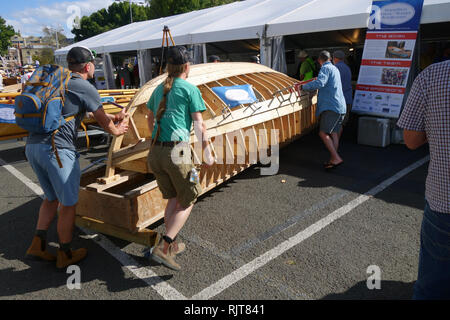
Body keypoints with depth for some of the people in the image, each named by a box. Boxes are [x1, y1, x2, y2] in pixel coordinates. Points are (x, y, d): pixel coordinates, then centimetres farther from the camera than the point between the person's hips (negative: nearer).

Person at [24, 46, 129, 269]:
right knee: (68, 203, 7)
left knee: (52, 198, 23)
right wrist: (117, 131, 28)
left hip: (32, 146, 8)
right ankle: (65, 254, 19)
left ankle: (38, 244, 21)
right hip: (57, 149, -8)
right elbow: (103, 121, 7)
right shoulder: (85, 89, -4)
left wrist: (115, 117, 39)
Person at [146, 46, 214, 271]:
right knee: (187, 202, 8)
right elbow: (199, 126, -5)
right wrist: (207, 153, 2)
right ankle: (162, 248, -3)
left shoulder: (159, 89, 17)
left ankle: (172, 245, 26)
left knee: (173, 199, 20)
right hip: (177, 152, -6)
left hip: (155, 153, 7)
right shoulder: (190, 90, -2)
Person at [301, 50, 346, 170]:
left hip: (331, 106, -10)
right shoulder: (334, 68, 23)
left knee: (323, 133, -11)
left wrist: (303, 86, -17)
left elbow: (320, 83, -25)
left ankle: (336, 158, -14)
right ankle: (333, 159, 13)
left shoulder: (325, 68, -6)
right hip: (340, 107, 10)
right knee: (334, 133, 10)